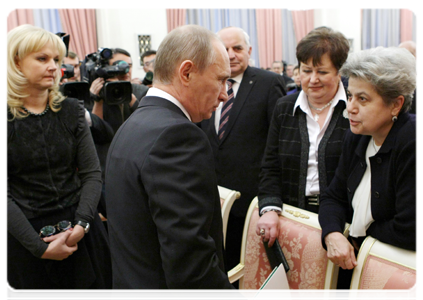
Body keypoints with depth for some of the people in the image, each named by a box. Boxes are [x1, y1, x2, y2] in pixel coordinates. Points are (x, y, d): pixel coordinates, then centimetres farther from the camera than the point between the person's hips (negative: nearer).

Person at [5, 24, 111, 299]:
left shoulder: (72, 111, 1)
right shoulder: (7, 117, -8)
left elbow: (92, 174, 0)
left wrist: (82, 224, -13)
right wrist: (39, 246, -17)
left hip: (80, 232, 3)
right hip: (24, 235, -2)